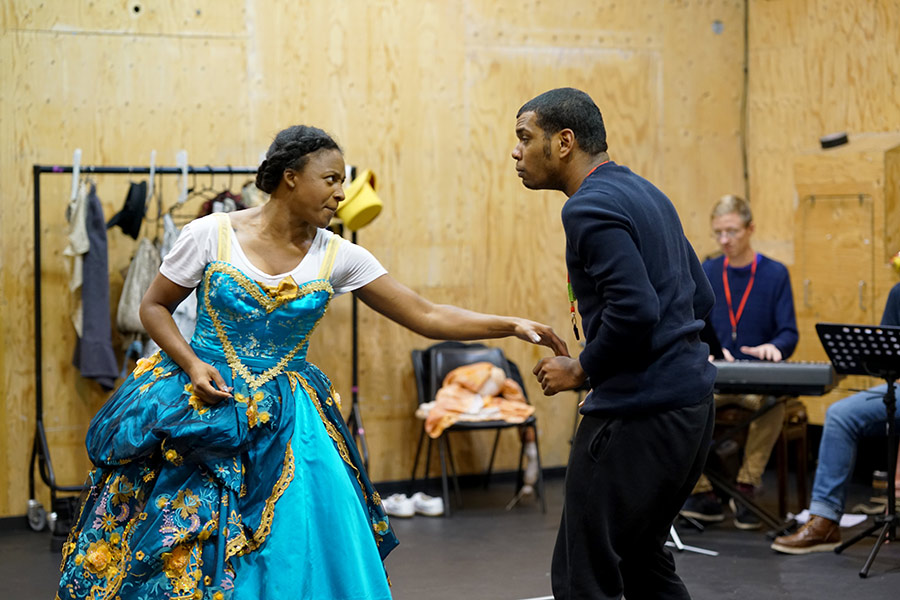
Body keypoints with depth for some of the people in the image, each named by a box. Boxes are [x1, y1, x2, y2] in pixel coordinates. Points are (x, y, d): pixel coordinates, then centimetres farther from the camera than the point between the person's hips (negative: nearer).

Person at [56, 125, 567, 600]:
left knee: (290, 554, -4)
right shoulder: (212, 235, -8)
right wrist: (193, 365, -14)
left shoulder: (338, 258, -2)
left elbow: (427, 316, -2)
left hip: (284, 423, 2)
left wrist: (511, 324, -11)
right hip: (200, 407, -2)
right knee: (174, 553, -1)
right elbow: (154, 307, 2)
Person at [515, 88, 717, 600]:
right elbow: (700, 298, 19)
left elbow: (635, 308, -24)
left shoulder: (591, 207, -14)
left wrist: (582, 370, -10)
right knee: (643, 558, 22)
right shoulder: (645, 193, 16)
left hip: (639, 415, -10)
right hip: (691, 402, 10)